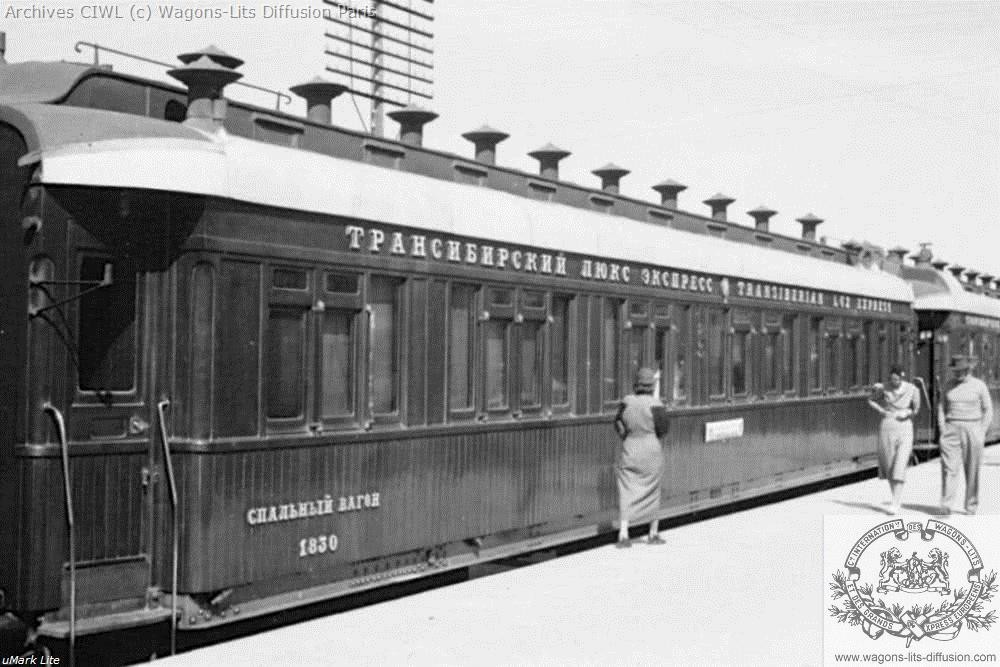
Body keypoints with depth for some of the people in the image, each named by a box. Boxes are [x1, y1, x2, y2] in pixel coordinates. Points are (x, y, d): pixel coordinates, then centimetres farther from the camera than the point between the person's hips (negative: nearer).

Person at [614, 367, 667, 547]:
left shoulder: (626, 402, -2)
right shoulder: (655, 404, -11)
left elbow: (619, 425, 4)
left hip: (629, 451, 2)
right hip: (651, 452, -2)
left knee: (626, 493, 1)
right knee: (652, 492, 13)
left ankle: (623, 535, -11)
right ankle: (653, 534, 24)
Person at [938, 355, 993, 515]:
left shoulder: (979, 385, -2)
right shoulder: (950, 385, 6)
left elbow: (988, 410, 2)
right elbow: (942, 407, 11)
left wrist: (981, 433, -6)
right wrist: (942, 429, 0)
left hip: (973, 430, -1)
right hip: (952, 430, 1)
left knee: (972, 471, 3)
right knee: (949, 468, -10)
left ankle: (971, 506, 16)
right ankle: (946, 506, -15)